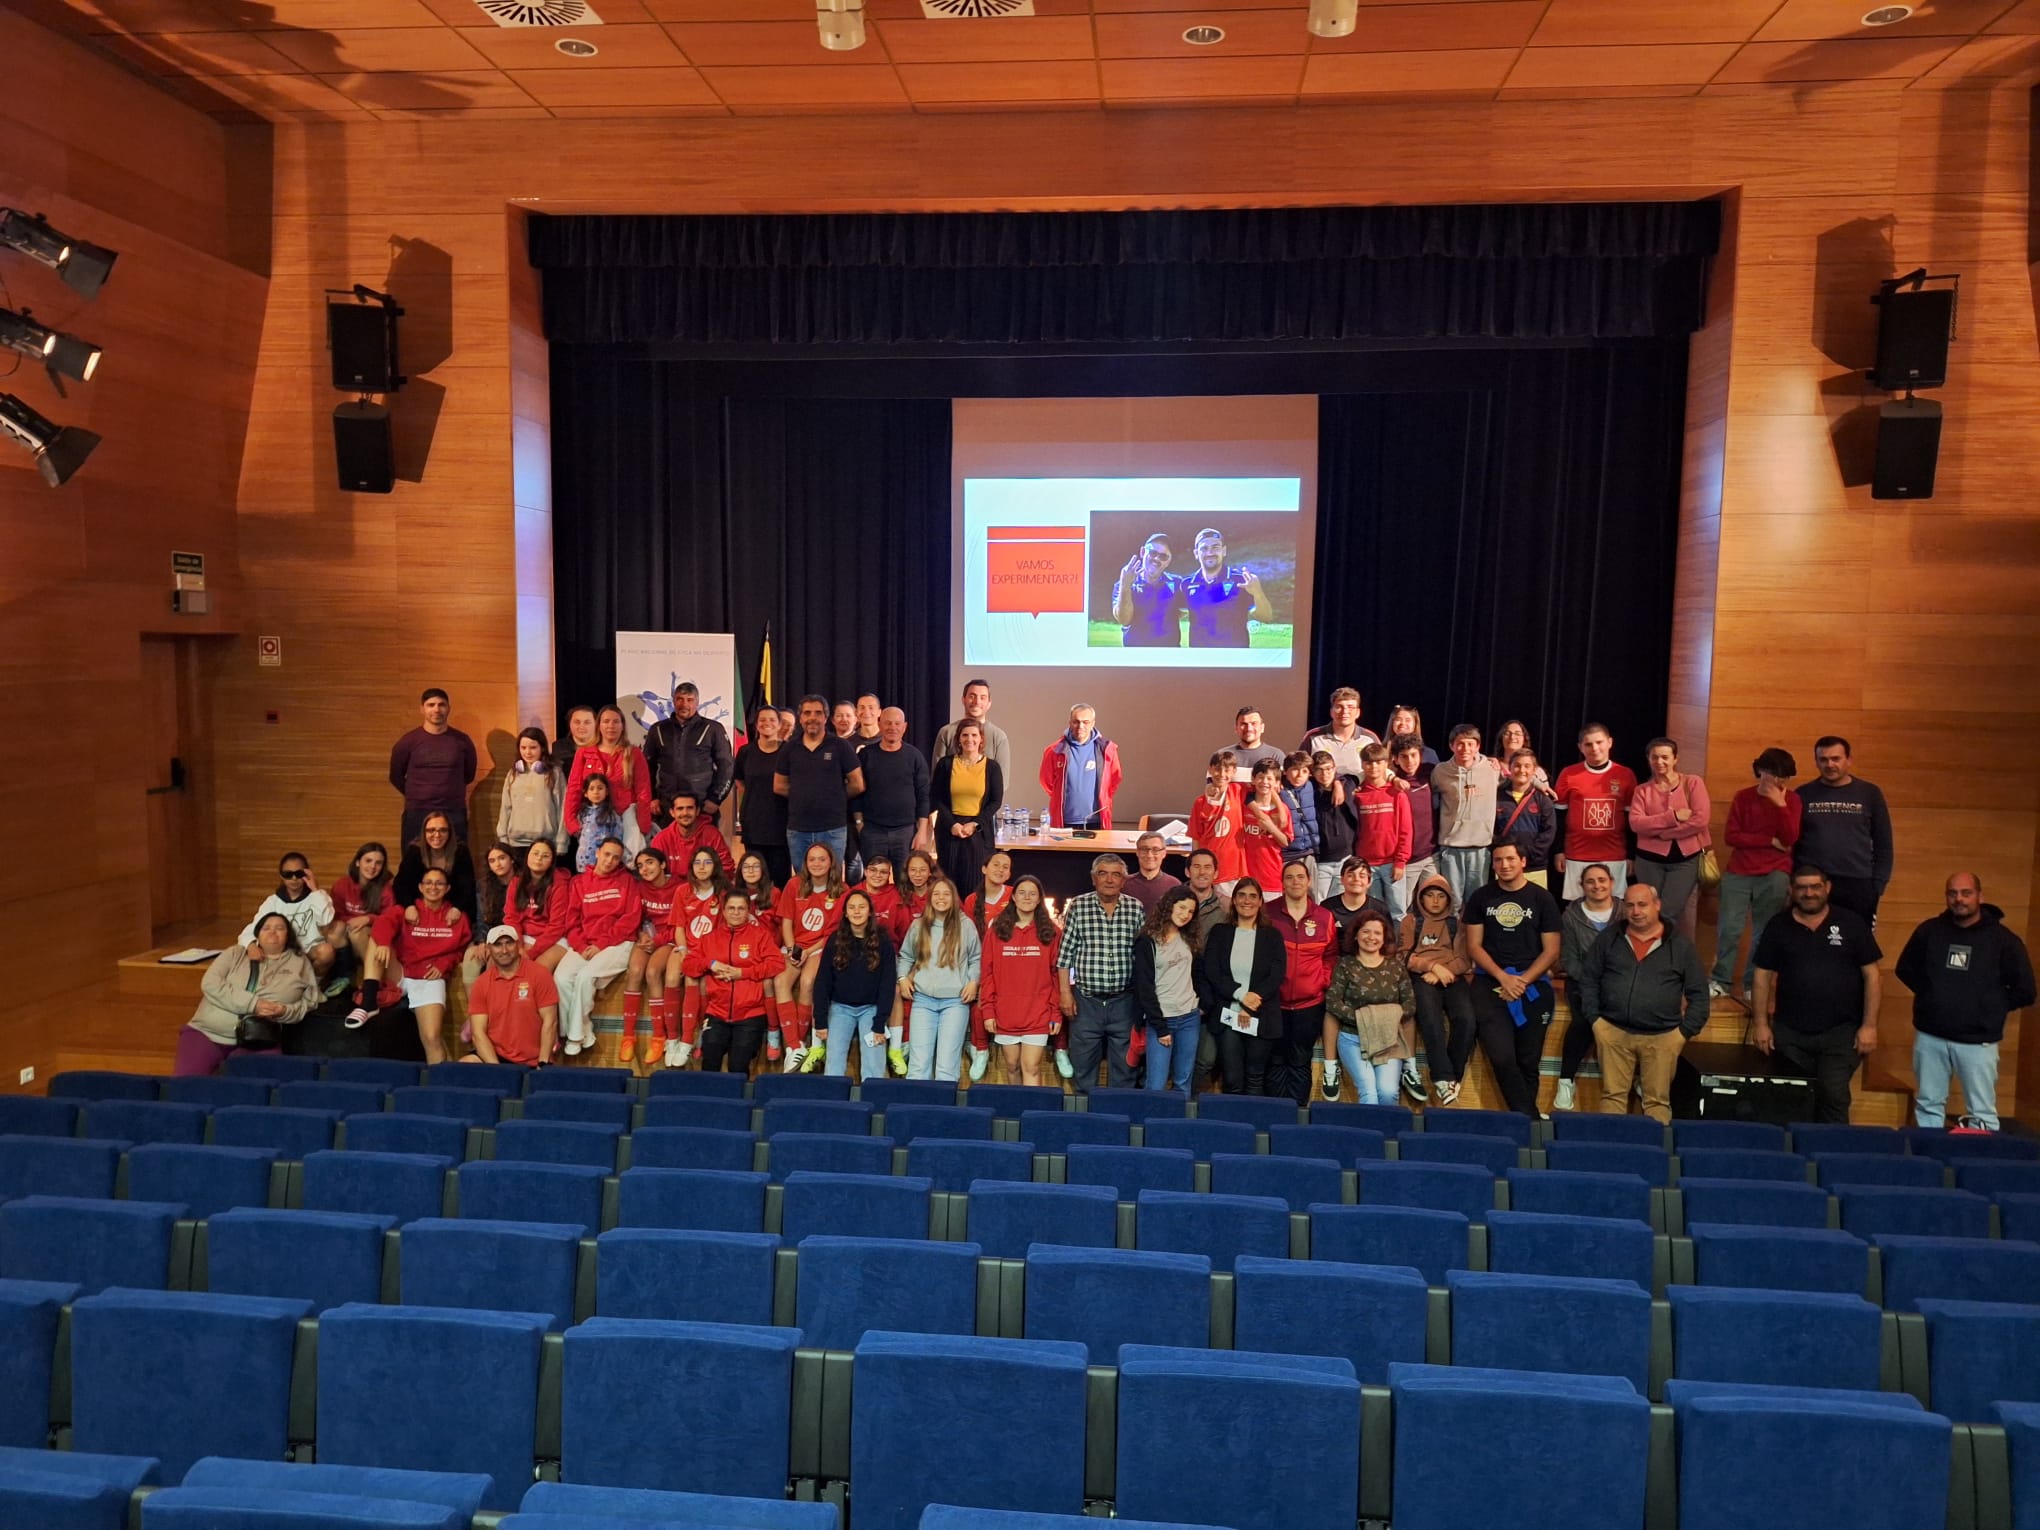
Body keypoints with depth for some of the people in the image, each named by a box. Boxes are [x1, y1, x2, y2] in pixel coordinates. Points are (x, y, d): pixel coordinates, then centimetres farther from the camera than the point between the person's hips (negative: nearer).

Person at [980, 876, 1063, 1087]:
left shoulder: (1051, 932, 3)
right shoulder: (996, 929, 4)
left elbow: (1057, 975, 2)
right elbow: (987, 972, 3)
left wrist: (1057, 1013, -3)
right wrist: (988, 1010, -3)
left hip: (1038, 1015, -1)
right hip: (1005, 1014, 1)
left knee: (1031, 1068, -5)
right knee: (1012, 1066, 11)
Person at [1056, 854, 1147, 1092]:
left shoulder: (1136, 909, 2)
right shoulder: (1078, 906, -1)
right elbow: (1065, 953, 1)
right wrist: (1065, 992, -3)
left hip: (1124, 1001, 1)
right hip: (1086, 1000, -1)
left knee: (1124, 1064, 8)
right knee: (1083, 1063, 8)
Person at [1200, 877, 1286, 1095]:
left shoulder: (1272, 935, 5)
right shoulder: (1219, 932, 6)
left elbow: (1276, 976, -3)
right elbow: (1211, 971, -2)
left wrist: (1249, 1007, -12)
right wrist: (1240, 994, -15)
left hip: (1261, 1020, 0)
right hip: (1228, 1017, 0)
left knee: (1255, 1079, 7)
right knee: (1232, 1081, -1)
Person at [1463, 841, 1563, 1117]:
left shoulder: (1542, 899, 4)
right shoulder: (1481, 897, 6)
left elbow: (1551, 951, 2)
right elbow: (1474, 946, 3)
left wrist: (1522, 981, -10)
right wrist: (1503, 977, -10)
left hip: (1533, 983, 0)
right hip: (1491, 982, 0)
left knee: (1528, 1061, 3)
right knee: (1502, 1057, -14)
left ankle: (1522, 1119, 17)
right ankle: (1529, 1117, -3)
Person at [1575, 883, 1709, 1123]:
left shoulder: (1681, 946, 6)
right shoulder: (1609, 938, 9)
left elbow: (1698, 994, 8)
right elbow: (1588, 979, 11)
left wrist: (1685, 1032, 1)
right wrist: (1594, 1019, 2)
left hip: (1662, 1036, -1)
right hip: (1614, 1031, 1)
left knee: (1658, 1101, -2)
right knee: (1612, 1095, 0)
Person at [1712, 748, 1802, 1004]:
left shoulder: (1791, 799, 4)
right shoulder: (1742, 797, 4)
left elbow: (1790, 838, -8)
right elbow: (1731, 836, -4)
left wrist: (1780, 804, -15)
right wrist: (1771, 841, -9)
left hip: (1775, 876, 0)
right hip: (1739, 873, 0)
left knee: (1764, 933, 0)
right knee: (1729, 928, -5)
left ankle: (1751, 986, 9)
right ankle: (1721, 981, 6)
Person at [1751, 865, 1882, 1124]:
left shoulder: (1851, 923, 1)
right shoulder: (1778, 926, 5)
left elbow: (1871, 976, 1)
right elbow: (1763, 975, 6)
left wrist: (1869, 1025, -4)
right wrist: (1761, 1023, 1)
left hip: (1841, 1032, -2)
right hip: (1789, 1034, 2)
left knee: (1834, 1094, -13)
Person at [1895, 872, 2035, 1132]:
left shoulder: (2003, 939, -5)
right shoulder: (1929, 930, 2)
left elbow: (2024, 992, 0)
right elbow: (1905, 969, 16)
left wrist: (1989, 1008, -1)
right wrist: (1932, 995, 6)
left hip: (1977, 1041, -3)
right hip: (1930, 1036, 3)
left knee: (1982, 1113, 2)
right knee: (1928, 1105, 12)